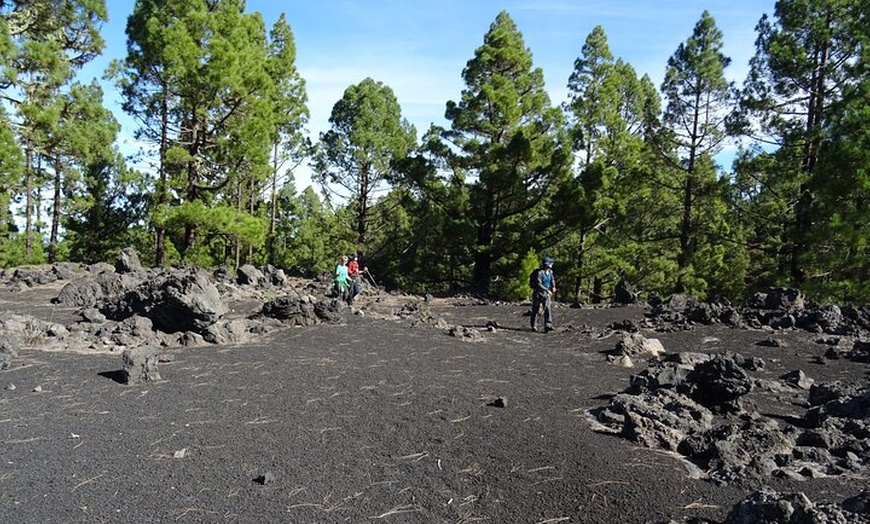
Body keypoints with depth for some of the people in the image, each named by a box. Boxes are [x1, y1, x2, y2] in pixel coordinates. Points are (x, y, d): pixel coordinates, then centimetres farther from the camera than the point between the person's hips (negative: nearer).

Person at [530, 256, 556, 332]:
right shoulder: (539, 272, -19)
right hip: (538, 293, -5)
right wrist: (547, 290, -28)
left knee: (548, 309, -10)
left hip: (546, 294, 5)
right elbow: (538, 284, -26)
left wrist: (553, 287, 2)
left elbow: (552, 280, 22)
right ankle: (533, 326, 18)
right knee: (535, 310, 5)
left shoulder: (550, 272, 4)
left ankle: (548, 326, -16)